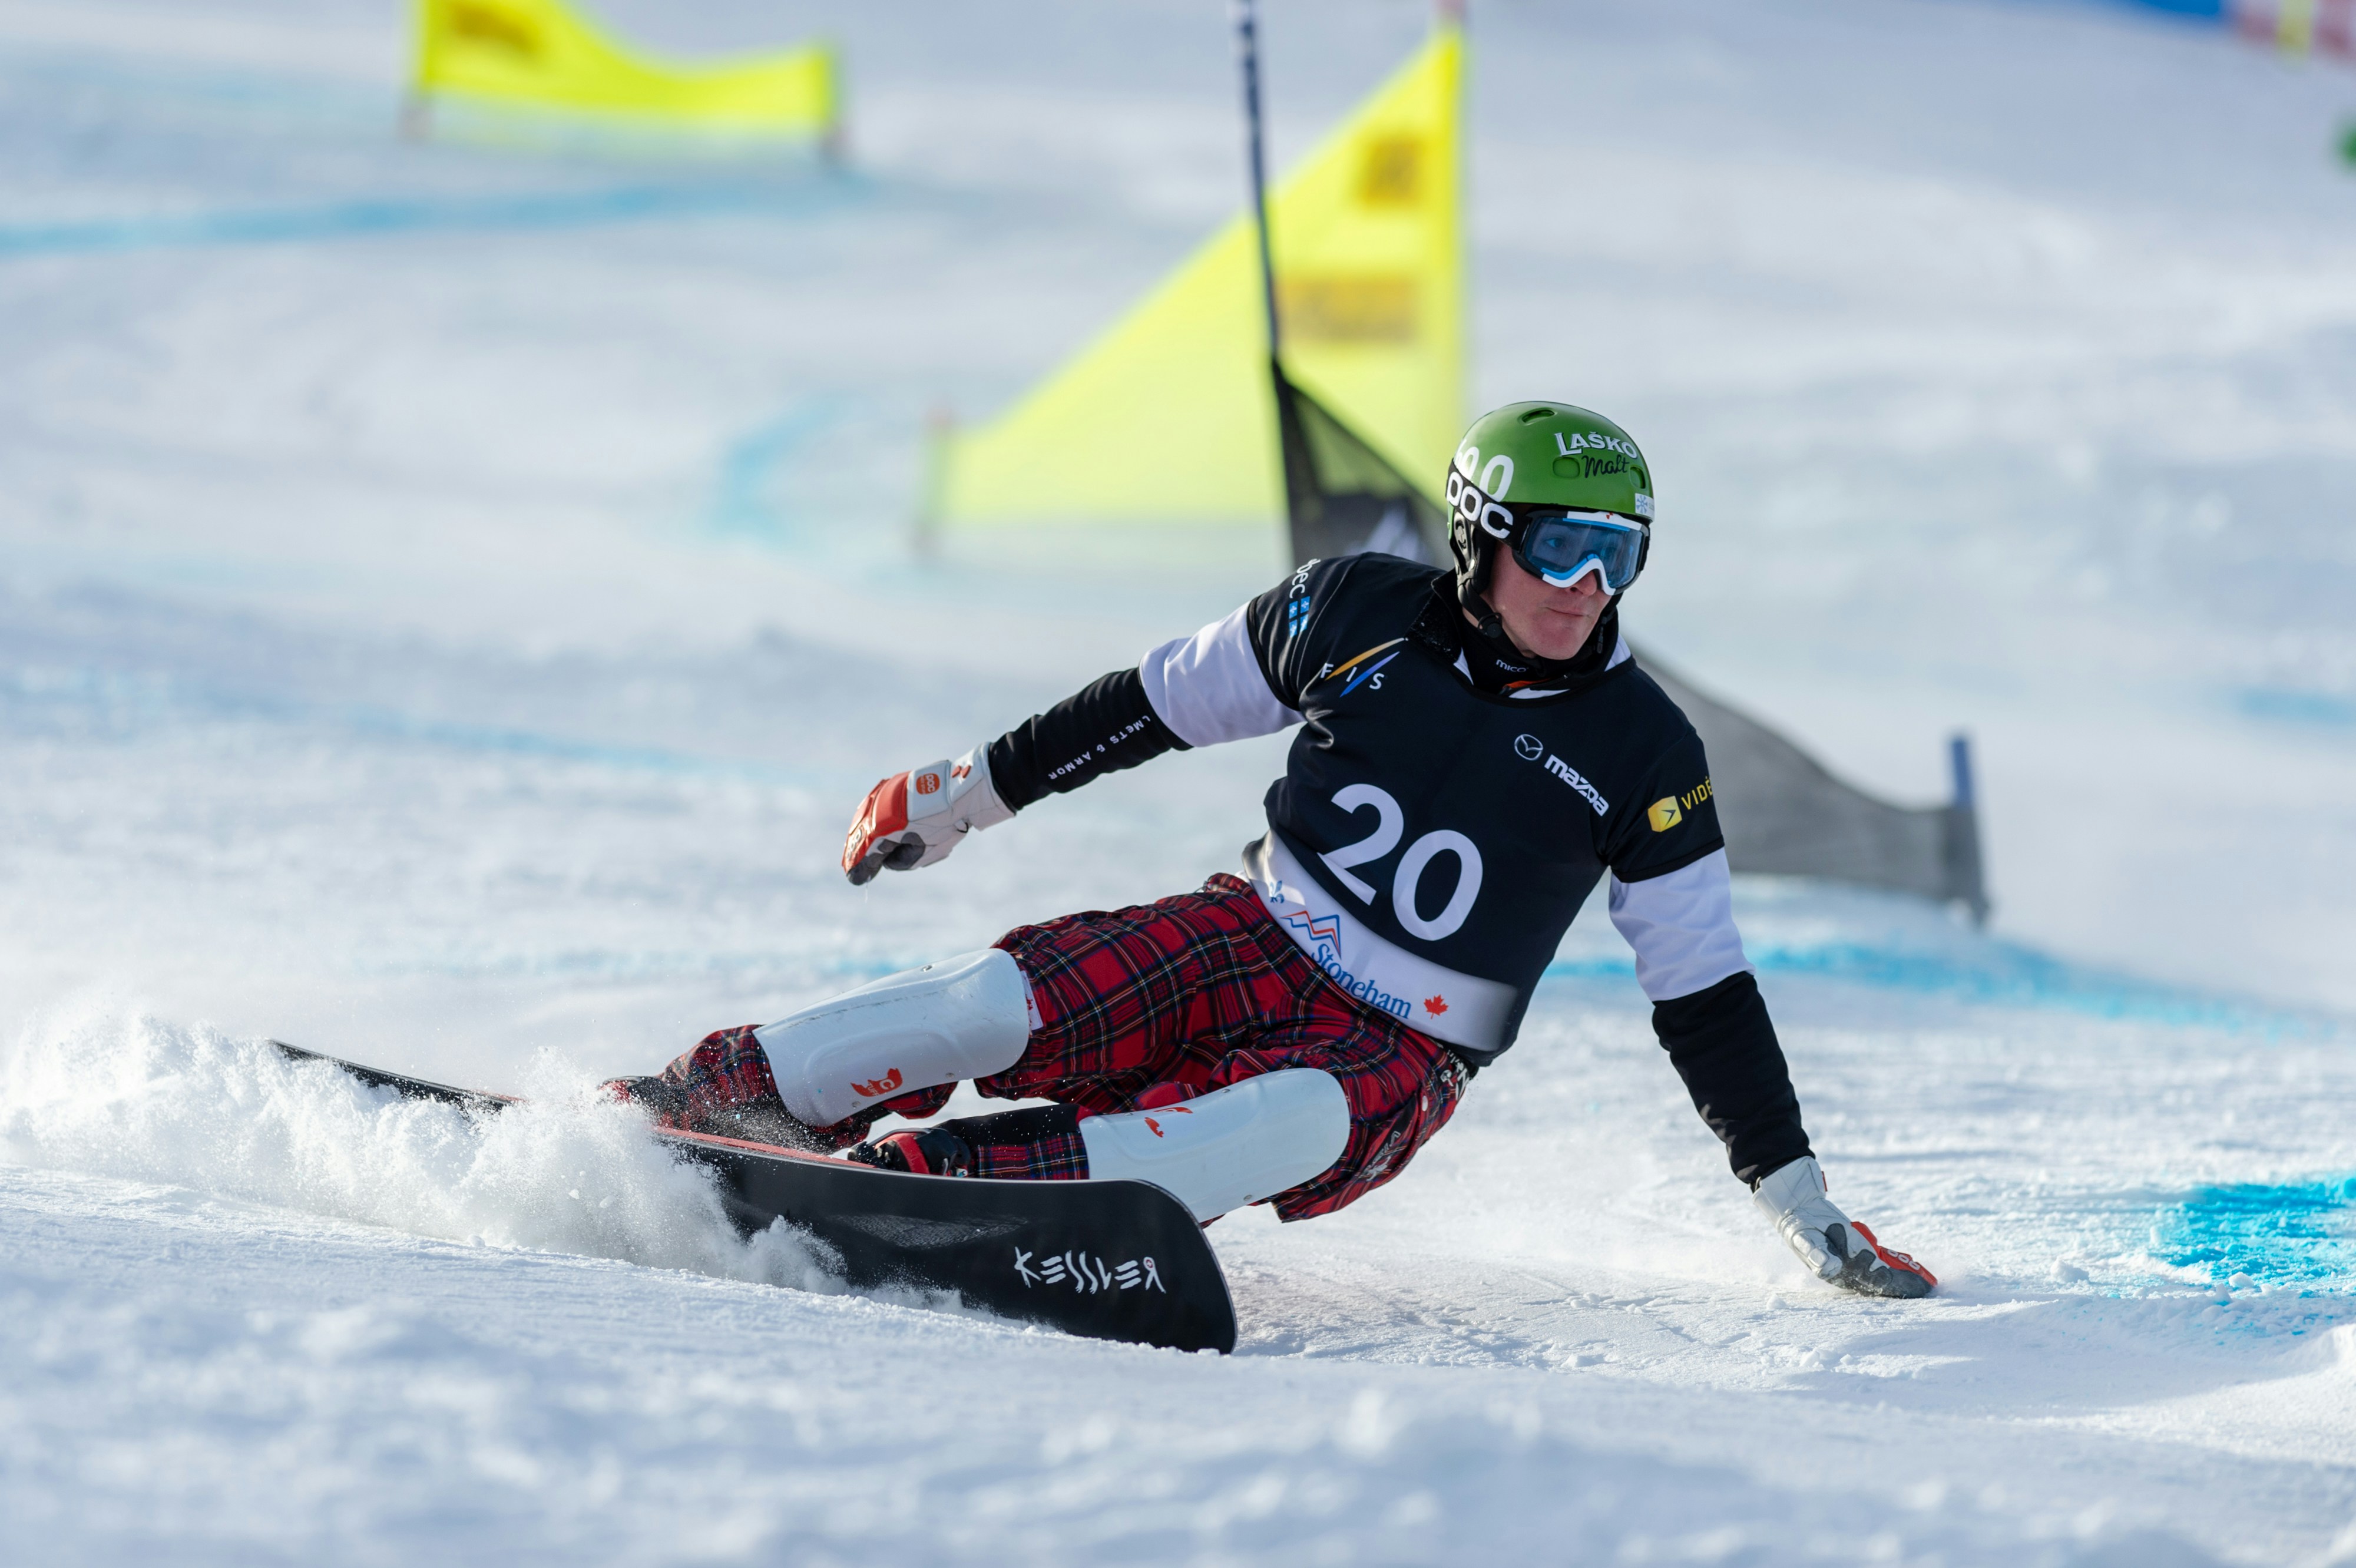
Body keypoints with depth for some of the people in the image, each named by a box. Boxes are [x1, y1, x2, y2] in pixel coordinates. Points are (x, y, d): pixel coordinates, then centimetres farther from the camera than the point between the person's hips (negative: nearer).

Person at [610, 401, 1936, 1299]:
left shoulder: (1643, 755, -5)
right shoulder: (1364, 614, -3)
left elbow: (1708, 995, 0)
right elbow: (1157, 706, 9)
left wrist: (1804, 1207, -2)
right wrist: (965, 794, 14)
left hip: (1402, 1058, -2)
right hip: (1251, 946, 2)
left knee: (1270, 1132, -36)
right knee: (993, 1005, -23)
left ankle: (916, 1179, -48)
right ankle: (700, 1102, -13)